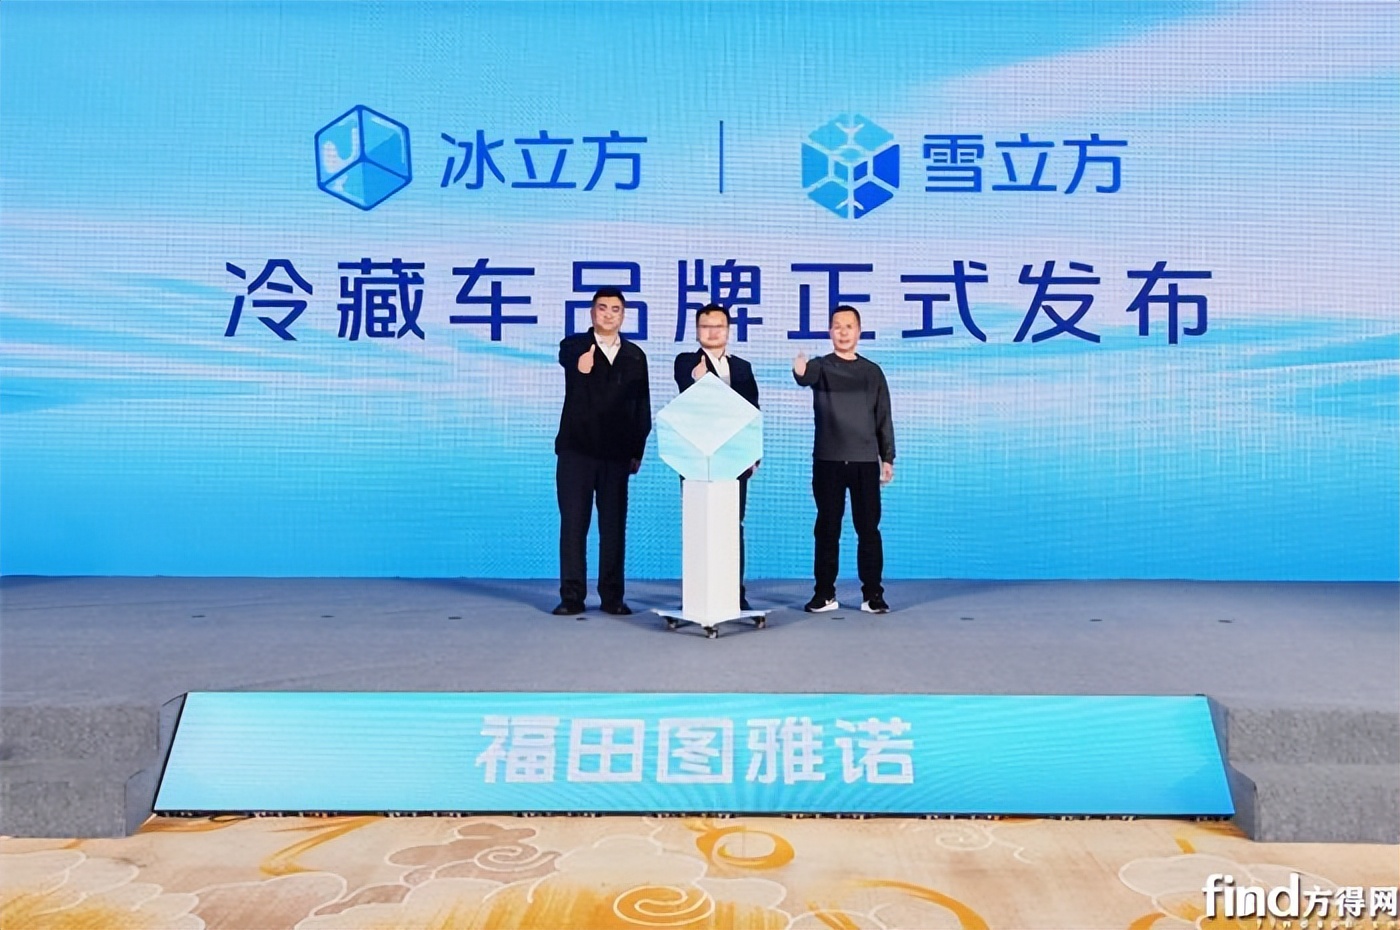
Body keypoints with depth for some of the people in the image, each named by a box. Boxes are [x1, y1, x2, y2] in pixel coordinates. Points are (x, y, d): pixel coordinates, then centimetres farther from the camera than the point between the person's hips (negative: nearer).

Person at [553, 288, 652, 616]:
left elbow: (642, 406, 11)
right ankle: (572, 595, 7)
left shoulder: (635, 355, 10)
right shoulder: (573, 346, 2)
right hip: (577, 450, -2)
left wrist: (637, 450, 5)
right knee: (573, 523, 1)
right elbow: (567, 360, -24)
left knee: (614, 525, 5)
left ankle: (612, 595, 12)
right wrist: (581, 368, -48)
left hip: (616, 453, 2)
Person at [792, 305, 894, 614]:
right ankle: (825, 593, 12)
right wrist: (800, 371, -47)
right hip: (828, 461, -1)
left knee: (868, 528, 3)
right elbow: (807, 376, -23)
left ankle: (873, 594, 10)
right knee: (827, 528, 4)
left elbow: (883, 418, 11)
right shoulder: (821, 366, 3)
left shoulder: (872, 371, 10)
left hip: (865, 461, 1)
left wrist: (888, 458, 6)